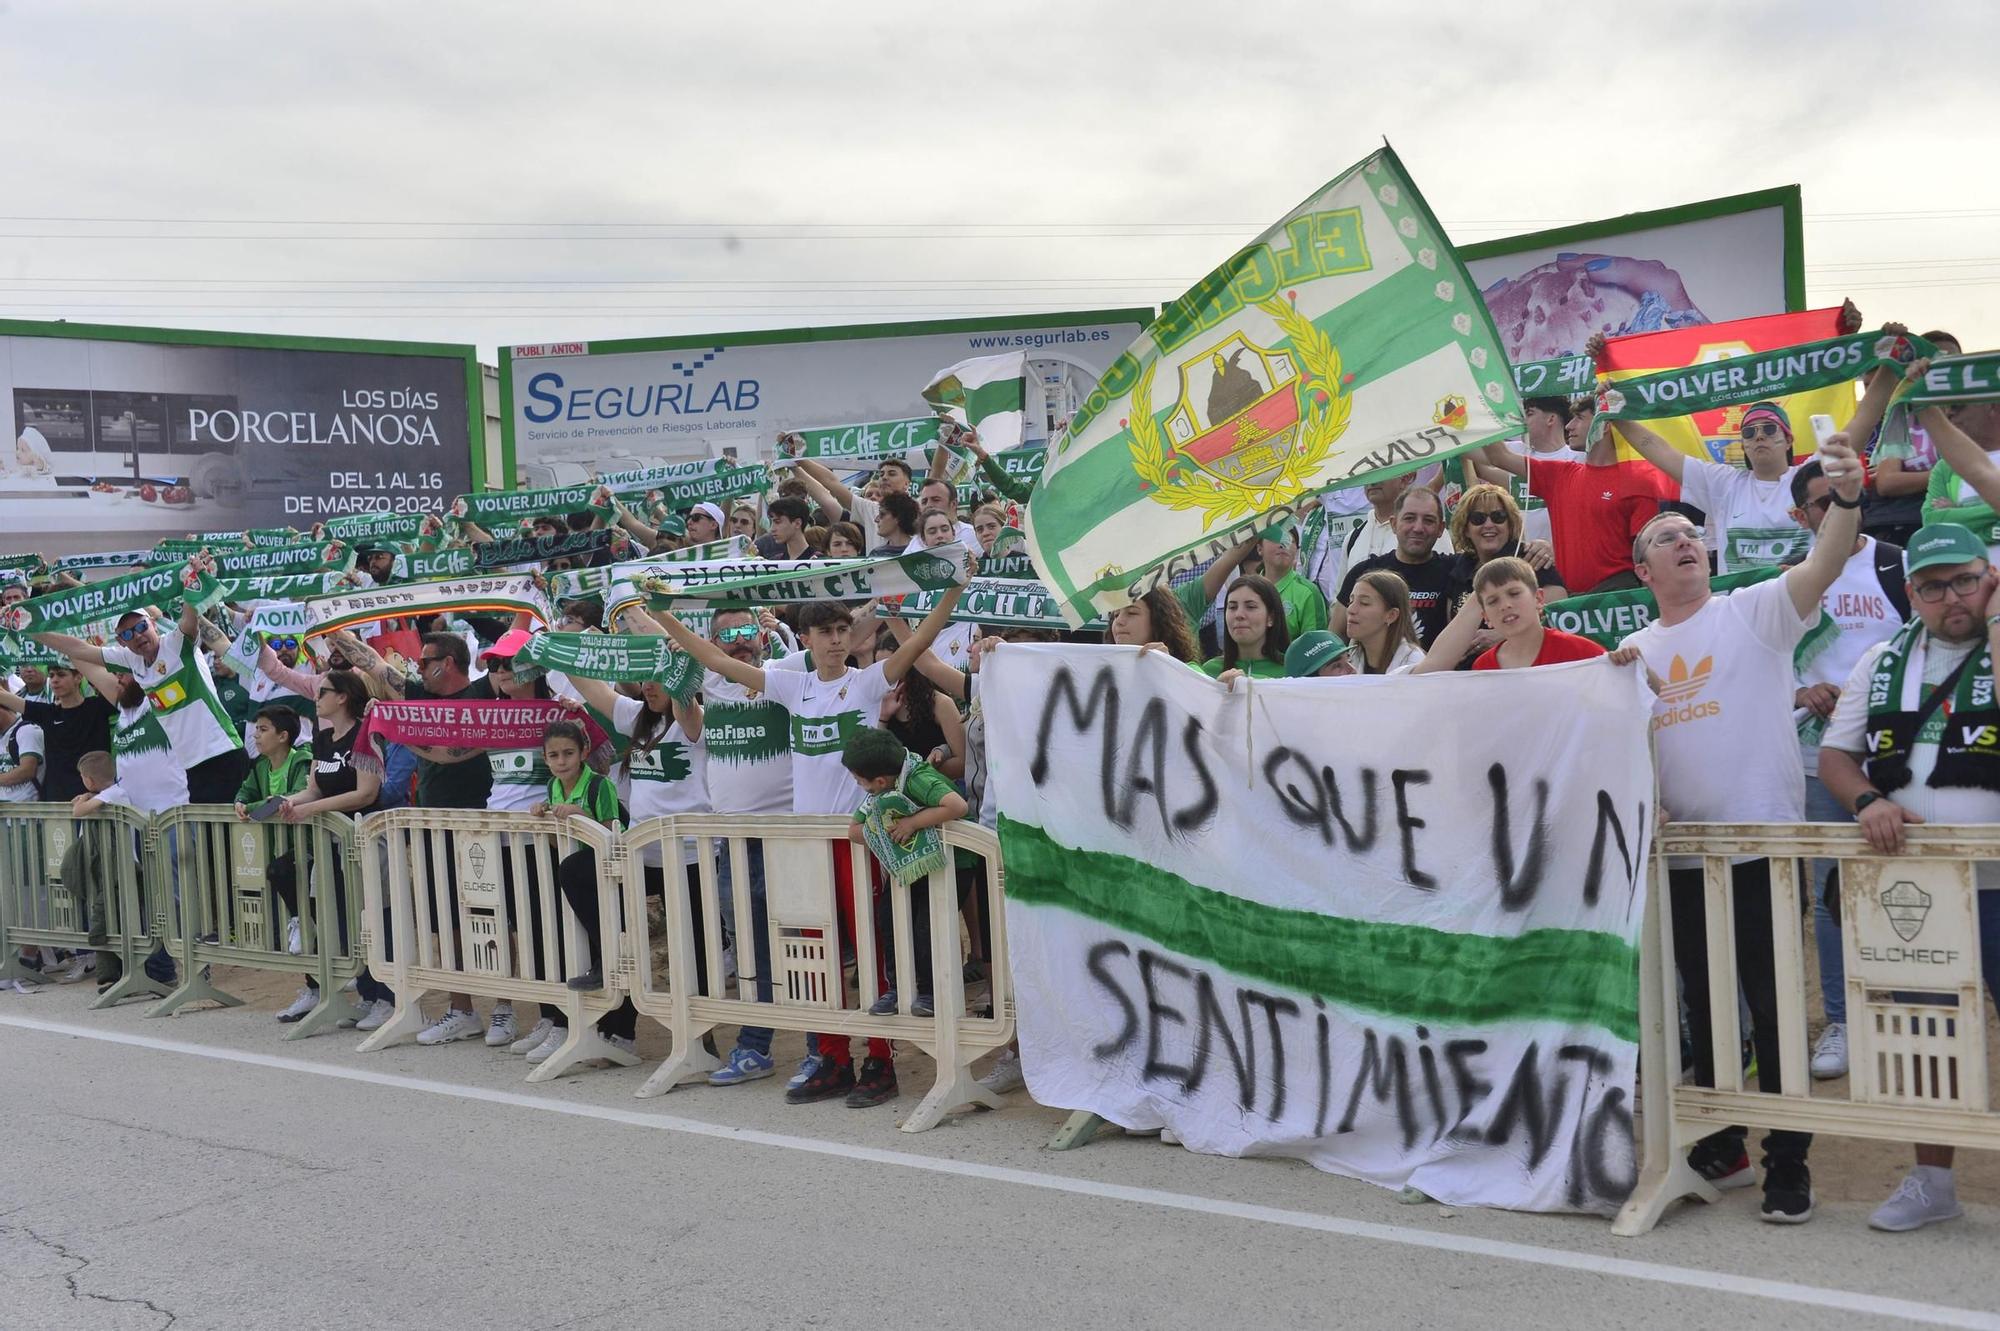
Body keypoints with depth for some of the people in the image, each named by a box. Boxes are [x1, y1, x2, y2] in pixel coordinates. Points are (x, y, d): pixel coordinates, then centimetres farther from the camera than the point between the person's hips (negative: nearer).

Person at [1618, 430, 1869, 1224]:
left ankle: (1788, 1167, 8)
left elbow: (1823, 567, -20)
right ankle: (1719, 1149, 27)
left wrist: (1847, 498, -37)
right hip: (1681, 854, 5)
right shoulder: (1632, 651, 12)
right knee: (1703, 1008, 13)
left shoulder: (1754, 612, -2)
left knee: (1775, 1008, -1)